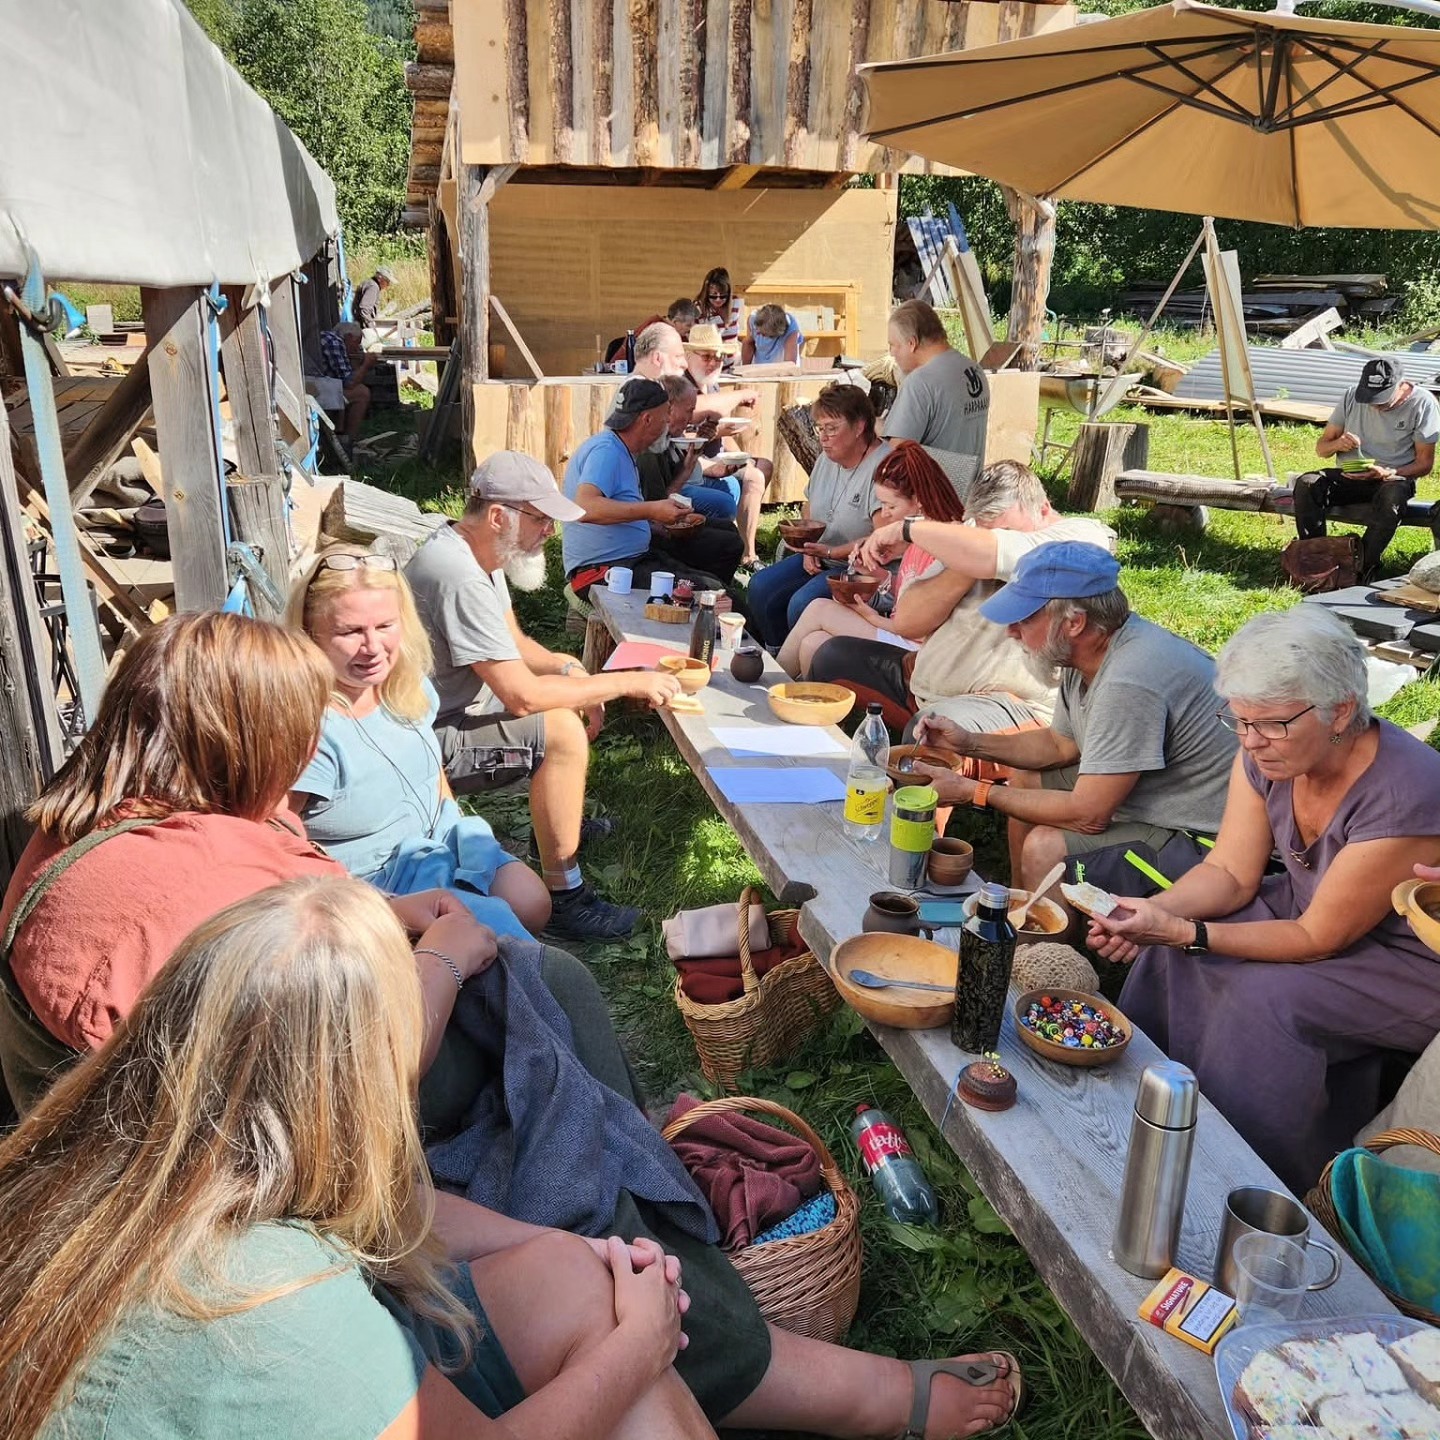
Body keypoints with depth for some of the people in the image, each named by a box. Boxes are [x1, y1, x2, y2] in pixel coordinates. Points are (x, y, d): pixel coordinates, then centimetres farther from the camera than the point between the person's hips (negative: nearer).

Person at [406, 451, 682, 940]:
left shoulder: (478, 551, 4)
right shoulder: (459, 577, -29)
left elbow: (514, 643, 15)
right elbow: (521, 695, -30)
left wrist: (568, 668, -6)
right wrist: (628, 683, -23)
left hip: (453, 709, 11)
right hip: (431, 740, -11)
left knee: (569, 686, 17)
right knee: (562, 729, -25)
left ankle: (562, 819, 32)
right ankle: (565, 899, -17)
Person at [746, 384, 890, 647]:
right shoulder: (827, 458, 6)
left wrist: (829, 552, -26)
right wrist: (809, 549, 3)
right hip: (820, 558, 9)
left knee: (803, 603, -27)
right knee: (761, 587, -6)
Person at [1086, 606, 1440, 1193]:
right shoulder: (1264, 754, -14)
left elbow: (1318, 938, -26)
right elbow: (1229, 873, -9)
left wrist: (1186, 932, -35)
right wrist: (1152, 912, -29)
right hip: (1309, 905, 7)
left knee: (1265, 999, -28)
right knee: (1168, 948, -9)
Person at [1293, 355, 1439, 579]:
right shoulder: (1352, 397, 0)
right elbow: (1320, 448, 4)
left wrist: (1387, 474, -25)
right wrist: (1336, 444, -21)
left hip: (1394, 477, -3)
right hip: (1350, 476, 3)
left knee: (1391, 496, -39)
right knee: (1306, 484, -26)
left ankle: (1364, 571, -30)